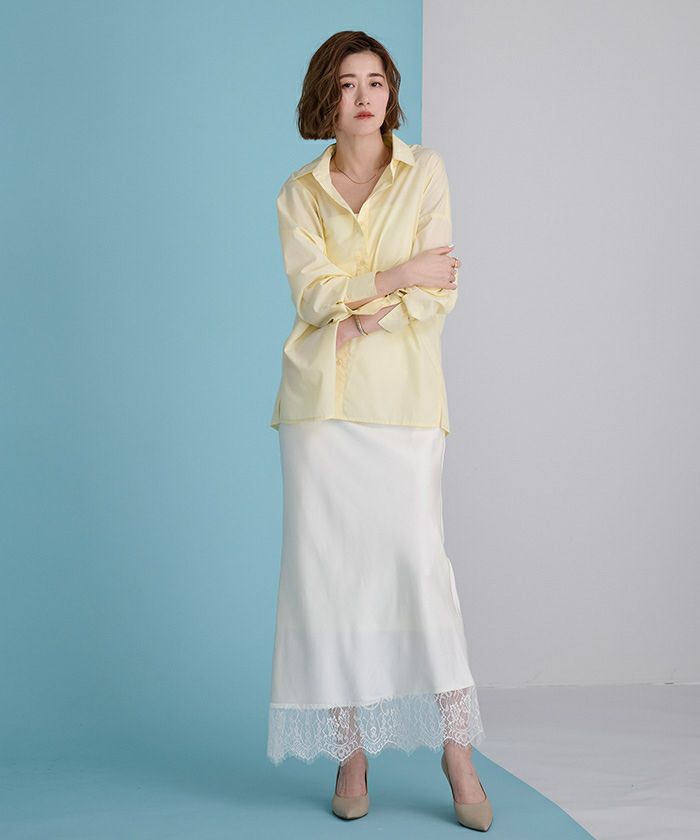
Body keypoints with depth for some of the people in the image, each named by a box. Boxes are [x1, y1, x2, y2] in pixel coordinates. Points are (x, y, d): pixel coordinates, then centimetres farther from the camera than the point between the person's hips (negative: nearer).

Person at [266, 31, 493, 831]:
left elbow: (439, 292, -1)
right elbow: (312, 291, -3)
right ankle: (350, 752, 10)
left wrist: (363, 318, -11)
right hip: (320, 398, 2)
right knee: (327, 564, -1)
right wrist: (400, 275, -8)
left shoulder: (425, 169, 7)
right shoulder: (298, 192, 11)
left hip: (401, 393, -1)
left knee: (417, 555, -9)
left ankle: (456, 749, 3)